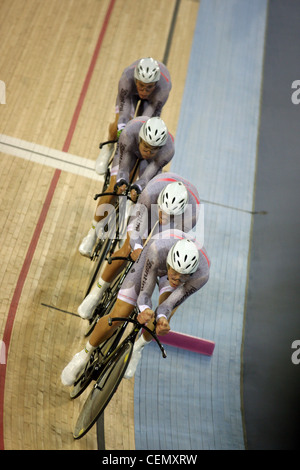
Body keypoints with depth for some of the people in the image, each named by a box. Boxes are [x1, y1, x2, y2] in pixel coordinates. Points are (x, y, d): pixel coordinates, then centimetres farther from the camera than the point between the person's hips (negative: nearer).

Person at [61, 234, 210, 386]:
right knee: (117, 316, -11)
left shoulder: (202, 275, -40)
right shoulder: (158, 250, -45)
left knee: (165, 316, -28)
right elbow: (144, 293, -36)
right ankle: (84, 356, 16)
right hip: (154, 262, -1)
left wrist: (162, 318, -54)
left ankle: (138, 347, 5)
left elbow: (168, 305, -33)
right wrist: (145, 309, -57)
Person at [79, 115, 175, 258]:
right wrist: (121, 182, -55)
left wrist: (136, 188, -57)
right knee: (113, 189, -16)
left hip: (154, 160, 1)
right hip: (130, 150, -1)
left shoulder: (168, 150, -41)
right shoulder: (129, 134, -43)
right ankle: (93, 234, 0)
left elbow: (147, 176, -37)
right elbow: (123, 167, -34)